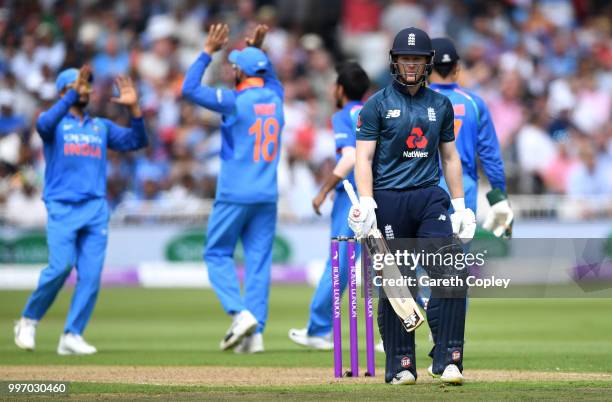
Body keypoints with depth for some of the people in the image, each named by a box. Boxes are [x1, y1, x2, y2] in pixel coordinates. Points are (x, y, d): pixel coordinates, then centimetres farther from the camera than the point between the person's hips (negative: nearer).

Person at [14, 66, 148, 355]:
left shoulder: (102, 127, 20)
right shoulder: (55, 121, 8)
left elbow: (137, 141, 10)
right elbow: (44, 125, -18)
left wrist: (134, 108, -4)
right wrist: (72, 95, -26)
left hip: (96, 209, 4)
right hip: (61, 208, -4)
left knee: (91, 274, -7)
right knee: (61, 266, -17)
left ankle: (72, 336, -3)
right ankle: (29, 320, 4)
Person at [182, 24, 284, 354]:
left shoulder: (235, 101, -12)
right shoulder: (274, 98, 7)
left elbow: (189, 89, -11)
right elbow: (272, 79, 33)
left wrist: (207, 52, -6)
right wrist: (258, 51, 24)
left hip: (235, 195, -6)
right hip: (267, 196, 6)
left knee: (217, 254, 7)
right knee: (259, 261, 6)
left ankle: (240, 314, -11)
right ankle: (256, 332, 0)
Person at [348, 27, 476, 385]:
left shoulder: (441, 105, 15)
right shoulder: (378, 104, 3)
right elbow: (364, 157, -2)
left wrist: (460, 205, 13)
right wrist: (366, 203, -14)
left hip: (430, 197, 3)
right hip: (388, 200, -3)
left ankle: (447, 360, -10)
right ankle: (400, 366, 7)